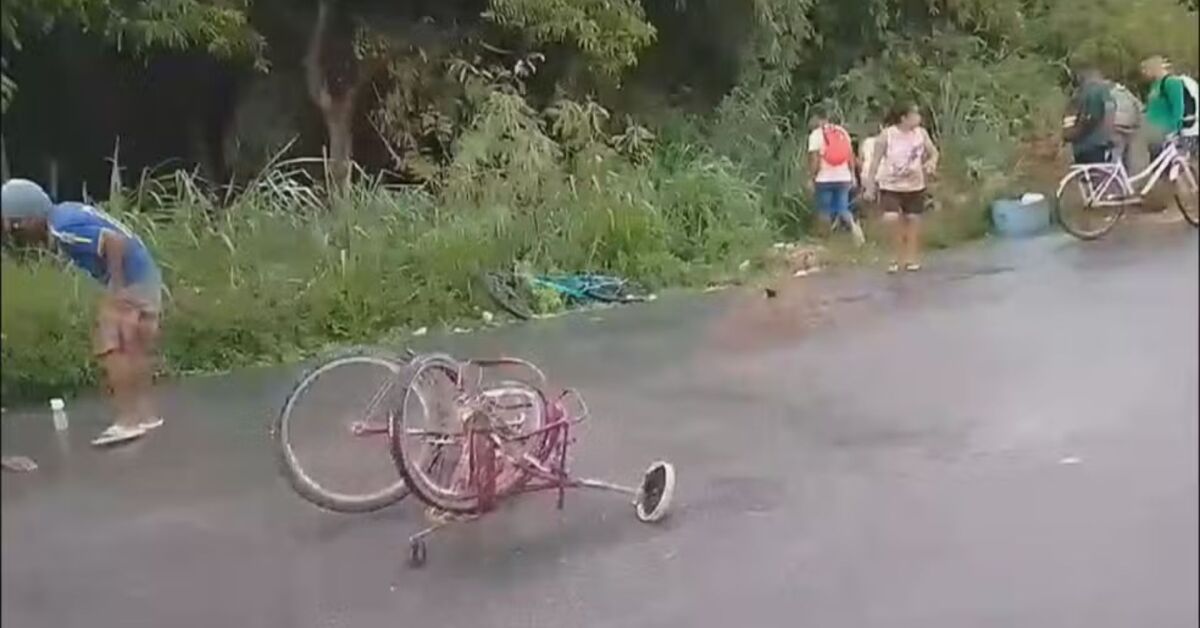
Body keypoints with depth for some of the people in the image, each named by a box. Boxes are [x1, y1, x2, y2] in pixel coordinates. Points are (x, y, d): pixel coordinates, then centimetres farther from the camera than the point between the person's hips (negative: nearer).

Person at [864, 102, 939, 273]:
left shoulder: (921, 133, -4)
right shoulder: (887, 135, -13)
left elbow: (933, 152, 10)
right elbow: (876, 161, -7)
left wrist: (931, 162, -14)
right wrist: (870, 186, -7)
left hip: (914, 185, 3)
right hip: (890, 185, -3)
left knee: (913, 220, 6)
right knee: (891, 218, -20)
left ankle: (912, 258, 22)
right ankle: (897, 256, 3)